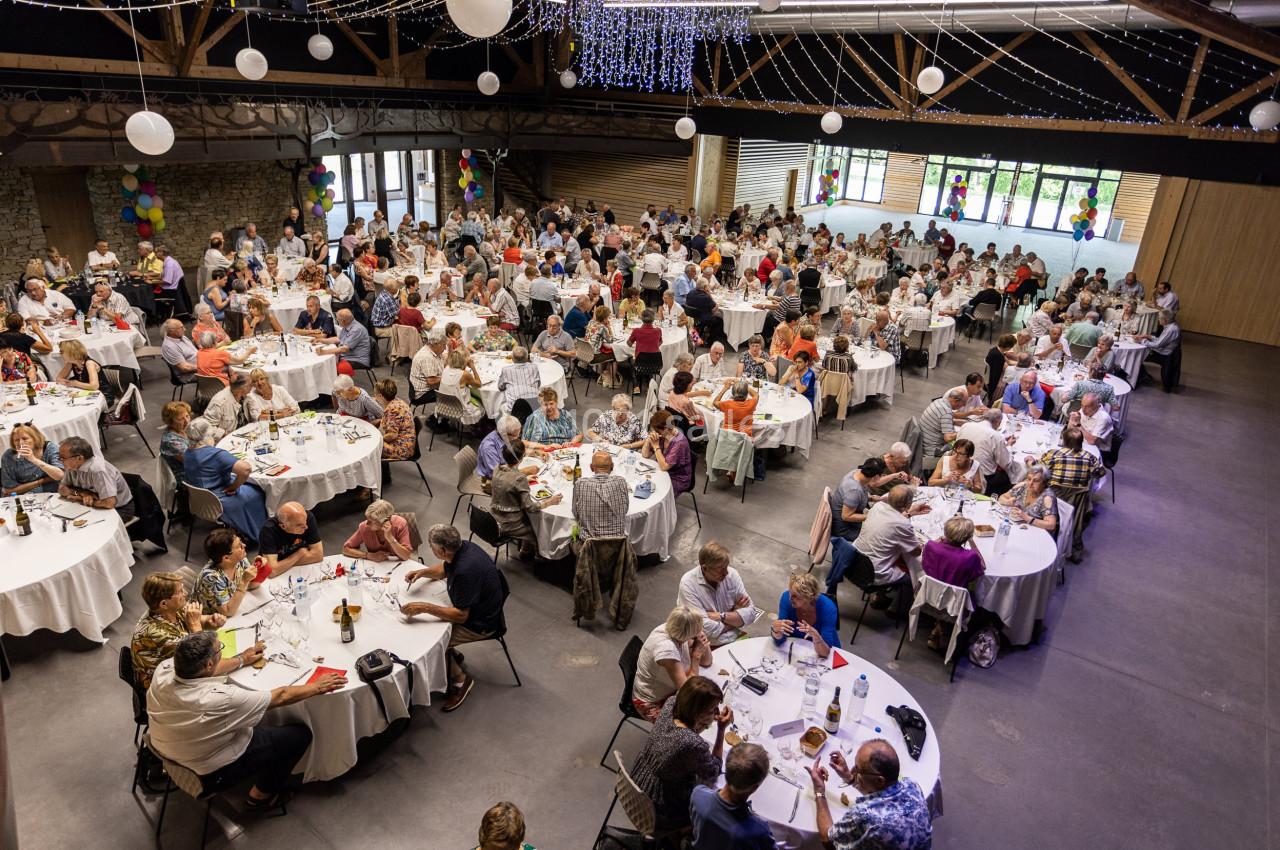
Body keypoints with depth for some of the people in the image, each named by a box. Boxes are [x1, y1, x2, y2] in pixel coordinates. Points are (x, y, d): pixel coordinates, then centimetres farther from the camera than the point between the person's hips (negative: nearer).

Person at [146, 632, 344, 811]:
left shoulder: (163, 669, -21)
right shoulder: (220, 699, -38)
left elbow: (203, 669, 2)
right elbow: (280, 697, -24)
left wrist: (242, 660, 16)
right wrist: (318, 687, -9)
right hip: (210, 775, -7)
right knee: (300, 733, 2)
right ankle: (260, 796, 21)